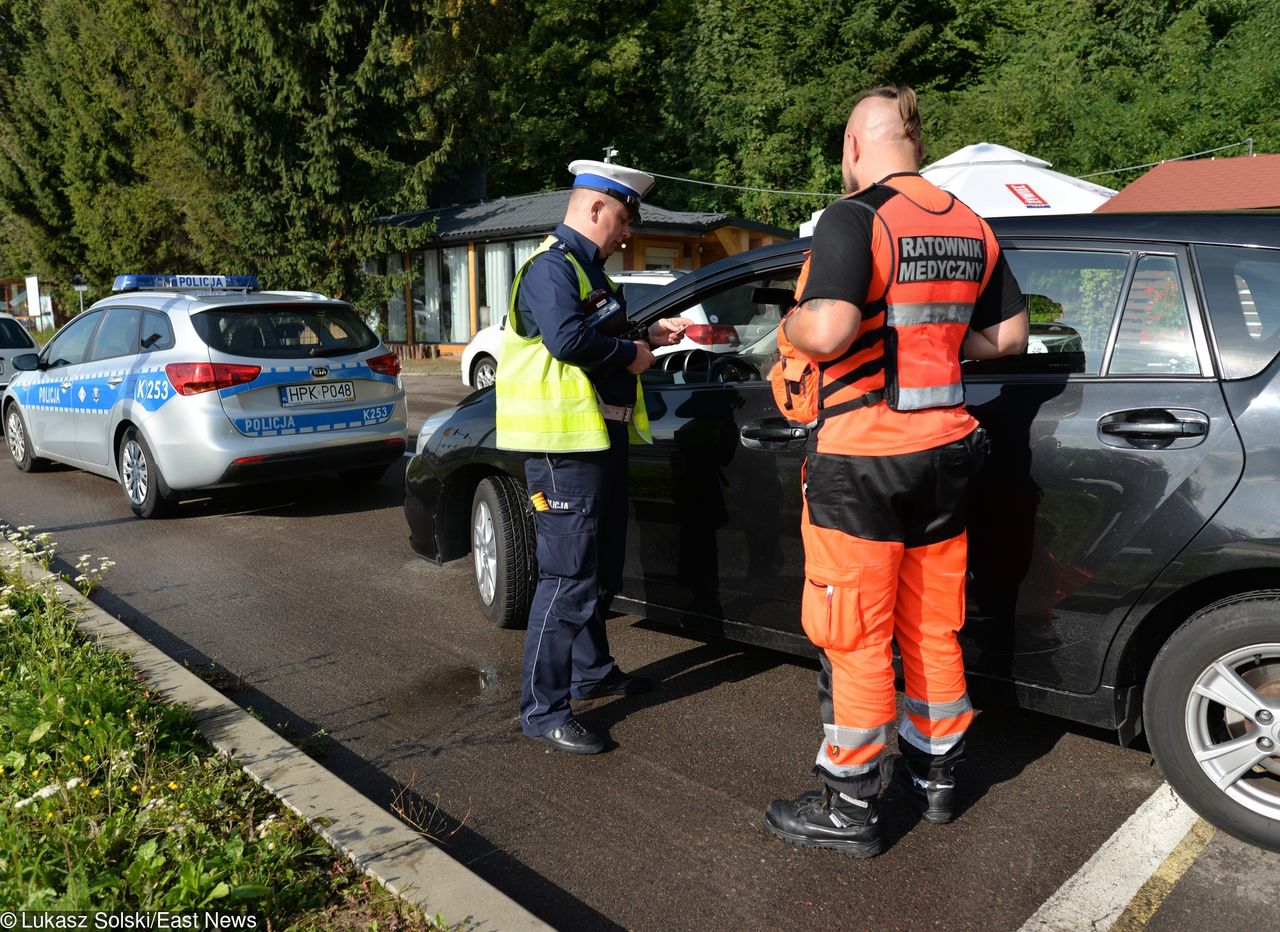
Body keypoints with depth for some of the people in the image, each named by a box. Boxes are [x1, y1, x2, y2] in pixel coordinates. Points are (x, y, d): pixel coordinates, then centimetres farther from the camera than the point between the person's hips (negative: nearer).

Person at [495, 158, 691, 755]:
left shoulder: (587, 269, 21)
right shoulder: (552, 265, -12)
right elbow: (567, 338, -28)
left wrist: (648, 337, 13)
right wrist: (631, 354, -15)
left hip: (601, 438, 11)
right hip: (566, 443, -11)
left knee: (599, 571, 19)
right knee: (568, 579, -9)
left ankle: (592, 672, 35)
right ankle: (544, 710, -1)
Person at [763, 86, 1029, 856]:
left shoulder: (855, 218, -14)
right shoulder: (971, 226, 9)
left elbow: (827, 331, -27)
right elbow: (1009, 335, 13)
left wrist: (789, 326, -6)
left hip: (862, 456, -7)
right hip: (945, 450, 7)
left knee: (857, 640, 4)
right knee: (933, 627, 19)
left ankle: (849, 808, 17)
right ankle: (936, 776, 34)